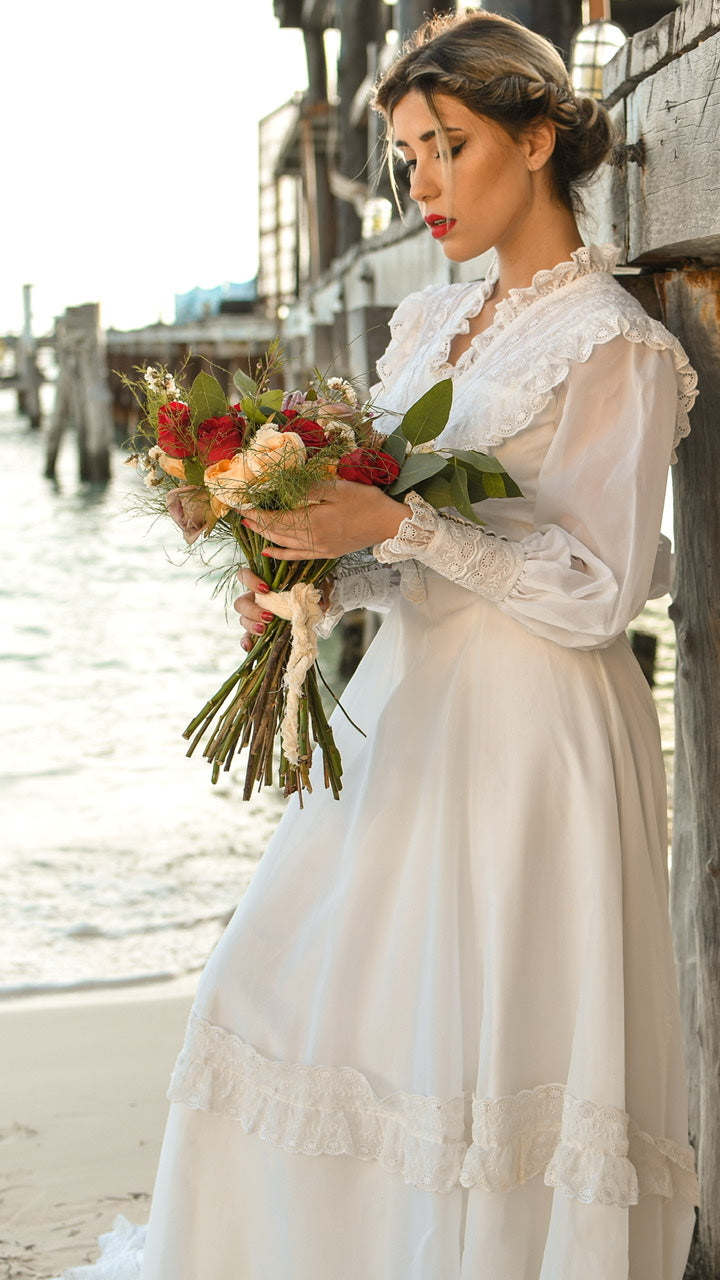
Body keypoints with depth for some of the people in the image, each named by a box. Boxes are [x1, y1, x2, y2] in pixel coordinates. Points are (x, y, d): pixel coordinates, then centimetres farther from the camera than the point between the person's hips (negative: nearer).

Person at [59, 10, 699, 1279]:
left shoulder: (618, 351, -9)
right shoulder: (427, 324, 13)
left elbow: (595, 594, -15)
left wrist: (396, 527, -23)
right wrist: (312, 588, -4)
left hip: (529, 736, -7)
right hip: (402, 709, 8)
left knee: (491, 1045, -3)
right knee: (312, 1005, 9)